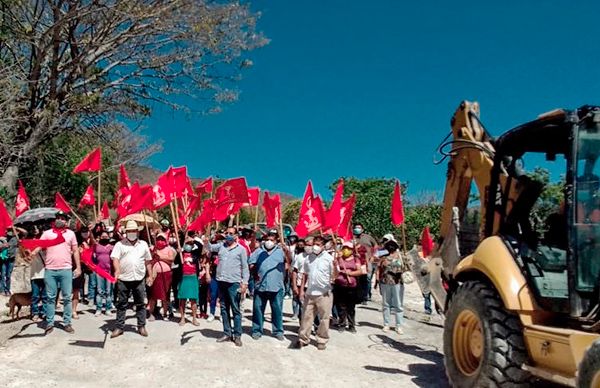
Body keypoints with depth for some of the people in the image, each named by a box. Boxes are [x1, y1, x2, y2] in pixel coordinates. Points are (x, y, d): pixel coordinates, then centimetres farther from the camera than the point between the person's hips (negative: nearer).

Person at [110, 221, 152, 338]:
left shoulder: (143, 244, 11)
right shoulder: (120, 244, 3)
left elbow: (147, 261, 14)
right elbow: (115, 258, -10)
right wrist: (117, 270, -28)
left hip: (139, 279, 2)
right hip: (123, 279, -2)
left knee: (140, 304, 8)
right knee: (121, 304, 6)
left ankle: (141, 326, 17)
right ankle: (119, 327, 15)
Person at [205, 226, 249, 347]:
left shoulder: (241, 249, -1)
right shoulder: (221, 245, 11)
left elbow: (245, 267, -1)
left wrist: (245, 282, -7)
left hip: (234, 283, -5)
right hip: (221, 282, 5)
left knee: (235, 310, 1)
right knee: (224, 309, 11)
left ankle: (237, 335, 7)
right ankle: (227, 333, 20)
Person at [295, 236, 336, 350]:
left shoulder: (329, 258, -6)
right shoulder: (308, 258, 7)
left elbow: (334, 276, -11)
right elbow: (305, 275, 13)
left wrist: (335, 266, -30)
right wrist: (301, 289, 9)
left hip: (324, 294, -3)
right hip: (309, 293, 4)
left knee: (324, 318, 6)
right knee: (306, 316, 9)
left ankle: (322, 340, 20)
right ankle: (303, 339, 20)